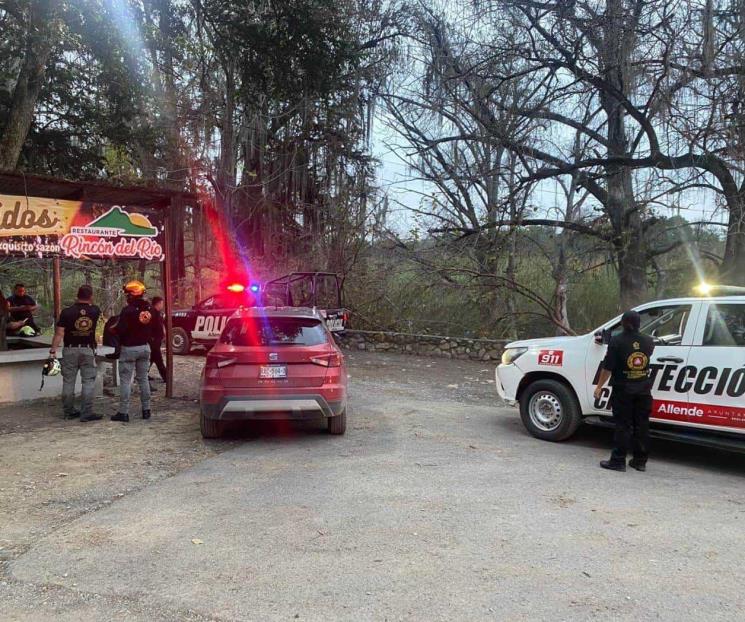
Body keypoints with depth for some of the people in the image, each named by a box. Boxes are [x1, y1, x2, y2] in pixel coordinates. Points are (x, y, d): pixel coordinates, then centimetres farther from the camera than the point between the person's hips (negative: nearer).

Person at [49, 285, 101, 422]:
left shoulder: (67, 312, -6)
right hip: (88, 350, -1)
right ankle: (86, 413, -1)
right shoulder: (95, 311, -3)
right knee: (88, 382, 1)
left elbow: (59, 333, -9)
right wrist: (89, 303, 24)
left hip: (70, 350, 1)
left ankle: (68, 411, 18)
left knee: (68, 381, 10)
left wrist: (53, 350, -7)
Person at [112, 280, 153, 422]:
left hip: (129, 348, -6)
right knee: (143, 379, 13)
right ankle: (146, 410, 17)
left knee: (126, 380, -1)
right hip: (145, 347, 6)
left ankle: (123, 412, 0)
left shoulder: (128, 310, -18)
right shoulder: (148, 309, 2)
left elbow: (120, 330, -16)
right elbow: (153, 328, 9)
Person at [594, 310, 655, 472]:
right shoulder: (648, 341, 3)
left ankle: (618, 461, 2)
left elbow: (608, 367, -12)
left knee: (623, 425, 0)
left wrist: (599, 386, -3)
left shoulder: (617, 341, -11)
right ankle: (640, 461, 18)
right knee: (641, 425, 11)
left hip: (623, 390, -4)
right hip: (643, 390, 4)